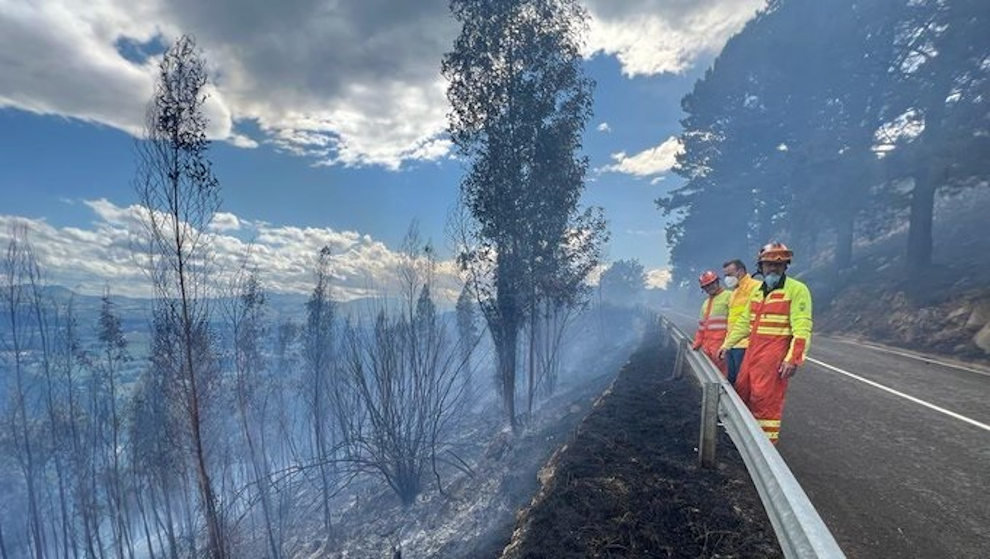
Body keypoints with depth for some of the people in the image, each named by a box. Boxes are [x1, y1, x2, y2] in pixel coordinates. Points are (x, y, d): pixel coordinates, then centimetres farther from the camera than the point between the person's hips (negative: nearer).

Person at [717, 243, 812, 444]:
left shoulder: (796, 290, -8)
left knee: (766, 398, -3)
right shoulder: (758, 291, 14)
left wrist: (793, 359, -22)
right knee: (741, 390, 14)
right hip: (753, 351, 8)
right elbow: (744, 322, 21)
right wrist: (727, 344, 19)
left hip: (775, 355, -7)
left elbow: (802, 329, -15)